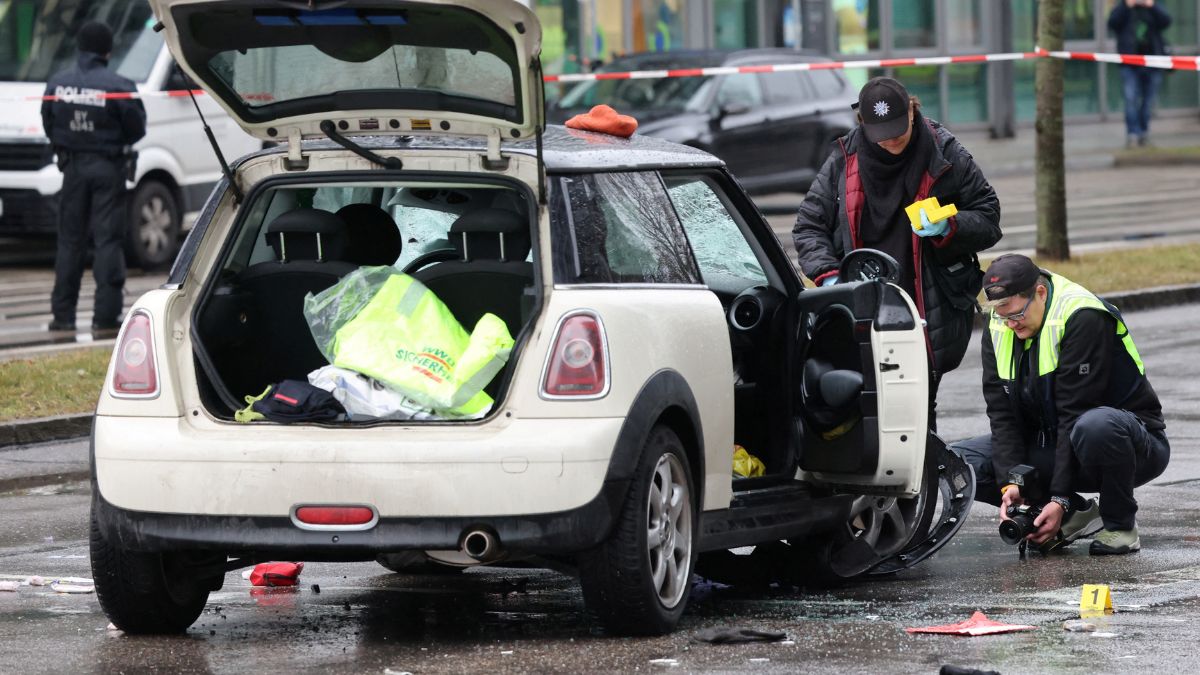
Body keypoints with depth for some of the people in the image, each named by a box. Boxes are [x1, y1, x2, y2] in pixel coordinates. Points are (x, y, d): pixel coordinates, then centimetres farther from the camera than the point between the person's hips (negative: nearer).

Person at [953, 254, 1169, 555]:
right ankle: (1077, 514, -2)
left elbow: (1075, 415, -25)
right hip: (1051, 443, 7)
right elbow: (1003, 414, -5)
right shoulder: (998, 331, -1)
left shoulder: (1084, 318, -23)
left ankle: (1119, 524, -15)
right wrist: (1009, 484, -20)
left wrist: (1060, 499, -27)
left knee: (1097, 426, -43)